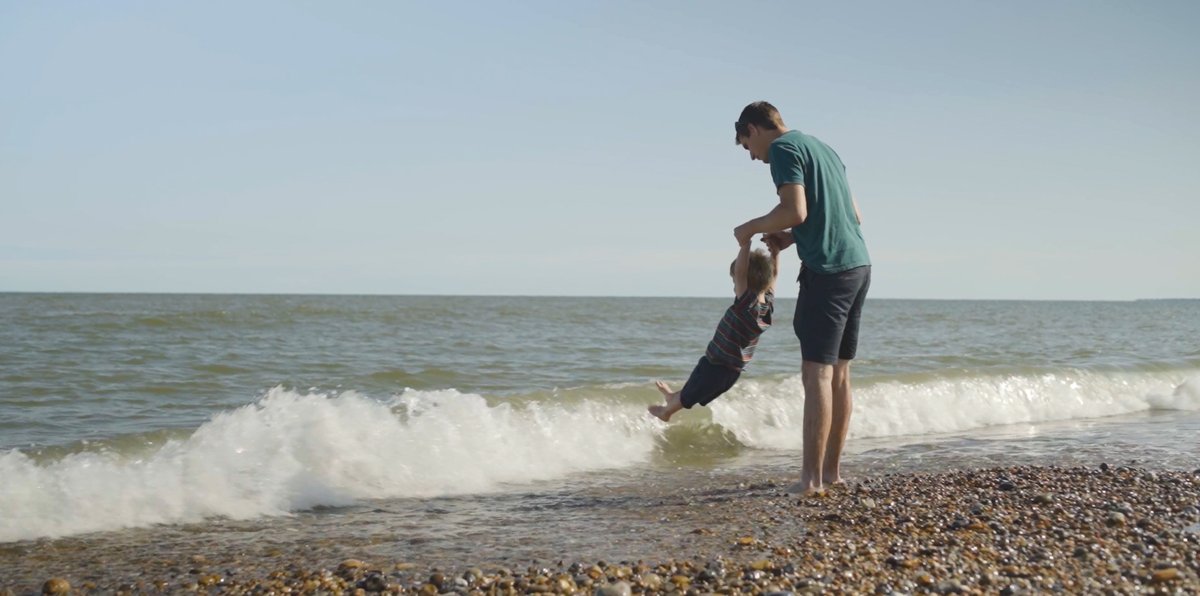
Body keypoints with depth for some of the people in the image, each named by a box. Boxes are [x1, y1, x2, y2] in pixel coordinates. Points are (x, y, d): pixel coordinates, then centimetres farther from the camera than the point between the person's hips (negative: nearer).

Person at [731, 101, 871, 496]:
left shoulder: (783, 148, -4)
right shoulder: (822, 148, 22)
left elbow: (796, 211, -17)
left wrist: (751, 228, -1)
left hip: (827, 268, -9)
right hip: (859, 264, 9)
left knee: (817, 373, -9)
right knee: (838, 373, 11)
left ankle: (812, 476, -9)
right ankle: (832, 469, 15)